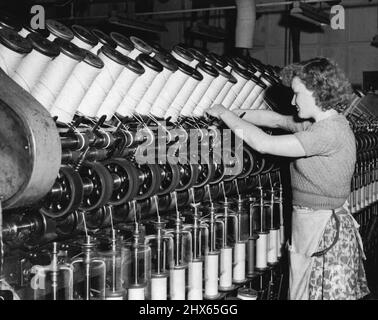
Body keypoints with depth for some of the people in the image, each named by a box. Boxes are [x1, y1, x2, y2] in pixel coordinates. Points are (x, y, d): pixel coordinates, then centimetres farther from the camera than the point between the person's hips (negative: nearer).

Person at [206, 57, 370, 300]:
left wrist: (226, 114, -12)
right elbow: (276, 120, 19)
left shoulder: (330, 131, -21)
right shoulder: (319, 124, 8)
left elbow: (264, 144, -23)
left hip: (323, 232, -9)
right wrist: (235, 114, 9)